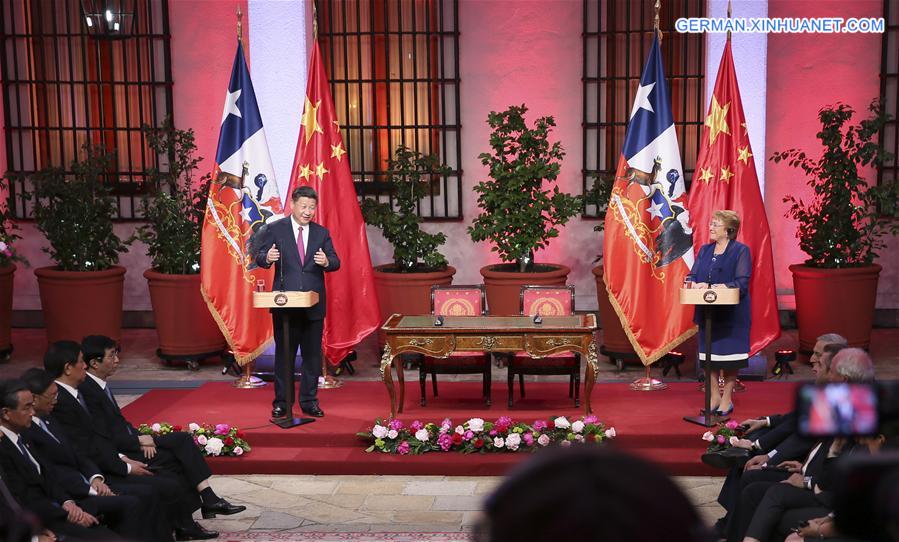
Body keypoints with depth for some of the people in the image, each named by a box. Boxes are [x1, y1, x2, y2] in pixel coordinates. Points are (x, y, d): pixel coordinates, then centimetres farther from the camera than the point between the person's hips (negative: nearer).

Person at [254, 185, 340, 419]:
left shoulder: (322, 233, 8)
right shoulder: (275, 229, 1)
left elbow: (335, 262, 2)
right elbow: (260, 258, -2)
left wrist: (327, 262, -21)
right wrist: (267, 258, -26)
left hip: (314, 303, 3)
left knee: (313, 354, 8)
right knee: (284, 354, 5)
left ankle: (309, 401, 19)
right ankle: (281, 402, 14)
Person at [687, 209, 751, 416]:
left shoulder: (741, 251, -7)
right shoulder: (704, 250, 11)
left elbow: (741, 283, -15)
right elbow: (692, 276, 9)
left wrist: (712, 287, -22)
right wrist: (695, 284, -16)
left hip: (731, 314, -5)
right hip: (708, 313, 5)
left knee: (729, 355, 2)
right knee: (709, 354, 8)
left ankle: (727, 398, 14)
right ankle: (714, 396, 19)